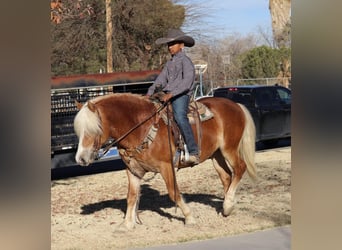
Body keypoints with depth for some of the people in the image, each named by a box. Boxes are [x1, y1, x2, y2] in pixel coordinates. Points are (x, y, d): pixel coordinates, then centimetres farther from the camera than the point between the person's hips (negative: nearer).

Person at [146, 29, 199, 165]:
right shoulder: (169, 63, 23)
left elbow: (187, 83, -15)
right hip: (165, 95, 9)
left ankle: (193, 153, -38)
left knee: (180, 117, -33)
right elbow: (160, 80, 18)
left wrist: (170, 94, -26)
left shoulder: (185, 61, -2)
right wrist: (150, 93, 1)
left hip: (181, 95, -9)